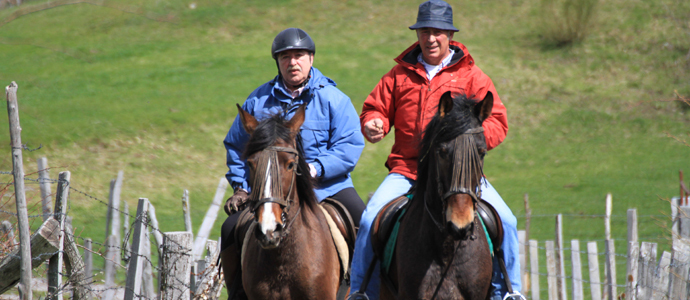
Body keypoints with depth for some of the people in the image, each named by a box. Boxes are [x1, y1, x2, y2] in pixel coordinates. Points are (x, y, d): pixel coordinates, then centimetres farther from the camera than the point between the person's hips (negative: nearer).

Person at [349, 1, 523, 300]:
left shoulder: (471, 76, 7)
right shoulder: (400, 74, 12)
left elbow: (497, 122, 3)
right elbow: (376, 107, 19)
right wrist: (373, 124, -6)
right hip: (406, 170, 1)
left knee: (504, 221, -17)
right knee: (370, 221, -21)